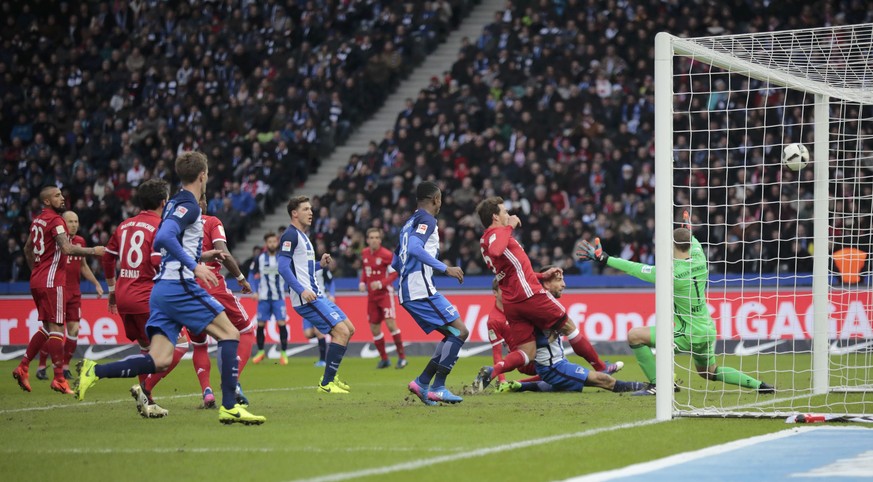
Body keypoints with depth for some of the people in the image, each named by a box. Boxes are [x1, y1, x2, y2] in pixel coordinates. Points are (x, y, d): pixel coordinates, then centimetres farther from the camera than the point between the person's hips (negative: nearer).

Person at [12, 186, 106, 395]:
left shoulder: (37, 221, 15)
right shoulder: (56, 221, -12)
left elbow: (27, 249, 27)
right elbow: (67, 249, -24)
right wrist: (93, 251, -14)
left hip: (37, 280, 9)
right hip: (51, 281, -9)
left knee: (47, 328, 17)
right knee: (56, 328, -7)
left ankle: (23, 367, 15)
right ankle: (59, 379, -7)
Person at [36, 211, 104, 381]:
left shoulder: (80, 241, 9)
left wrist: (96, 284, 20)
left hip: (74, 292, 6)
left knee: (74, 329, 0)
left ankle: (65, 367, 11)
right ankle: (41, 367, 6)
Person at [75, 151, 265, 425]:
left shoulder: (175, 204, 20)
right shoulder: (189, 206, -9)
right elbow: (163, 238, -24)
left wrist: (200, 256, 30)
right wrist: (194, 266, -25)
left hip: (162, 289, 9)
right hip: (180, 287, -9)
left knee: (160, 361, 0)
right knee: (229, 334, -3)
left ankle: (95, 371, -10)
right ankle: (229, 407, -8)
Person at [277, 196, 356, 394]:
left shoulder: (303, 236, 21)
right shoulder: (291, 235, -10)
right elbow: (283, 267, -20)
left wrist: (321, 264, 12)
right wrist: (302, 290, -28)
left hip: (316, 296, 10)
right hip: (306, 299, -10)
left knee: (349, 329, 13)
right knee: (341, 331, -16)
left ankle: (330, 376, 20)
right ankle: (326, 384, -12)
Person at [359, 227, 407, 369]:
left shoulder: (386, 254, -13)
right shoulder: (364, 253, 5)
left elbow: (395, 273, -13)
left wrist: (381, 284, -24)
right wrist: (362, 283, 3)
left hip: (385, 293, -6)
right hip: (372, 296, 6)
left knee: (390, 324, -17)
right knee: (374, 328, 6)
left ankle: (402, 357, -9)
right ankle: (384, 359, 20)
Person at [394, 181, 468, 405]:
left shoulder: (409, 223, 22)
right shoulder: (426, 220, -6)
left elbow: (395, 263, 27)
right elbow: (414, 248, -24)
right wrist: (445, 268, -23)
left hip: (408, 293, 10)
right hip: (421, 289, -10)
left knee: (452, 334, 13)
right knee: (460, 331, -9)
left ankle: (422, 383, 5)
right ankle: (438, 388, -15)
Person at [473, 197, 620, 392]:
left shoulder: (485, 240, 22)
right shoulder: (497, 233, -8)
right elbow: (495, 251, -34)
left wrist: (542, 276, 24)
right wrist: (509, 227, -22)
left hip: (511, 303, 8)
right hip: (530, 295, -8)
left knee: (527, 353, 1)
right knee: (568, 326, 10)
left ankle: (492, 371, -23)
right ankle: (601, 367, 22)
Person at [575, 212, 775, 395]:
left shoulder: (671, 273, -20)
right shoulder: (700, 261, -2)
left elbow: (634, 268, -16)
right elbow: (695, 245, 23)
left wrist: (604, 259, -11)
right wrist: (688, 230, 43)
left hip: (687, 335, -8)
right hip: (708, 332, 8)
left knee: (635, 335, -6)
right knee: (709, 371, 30)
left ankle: (656, 384, -4)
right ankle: (758, 385, 21)